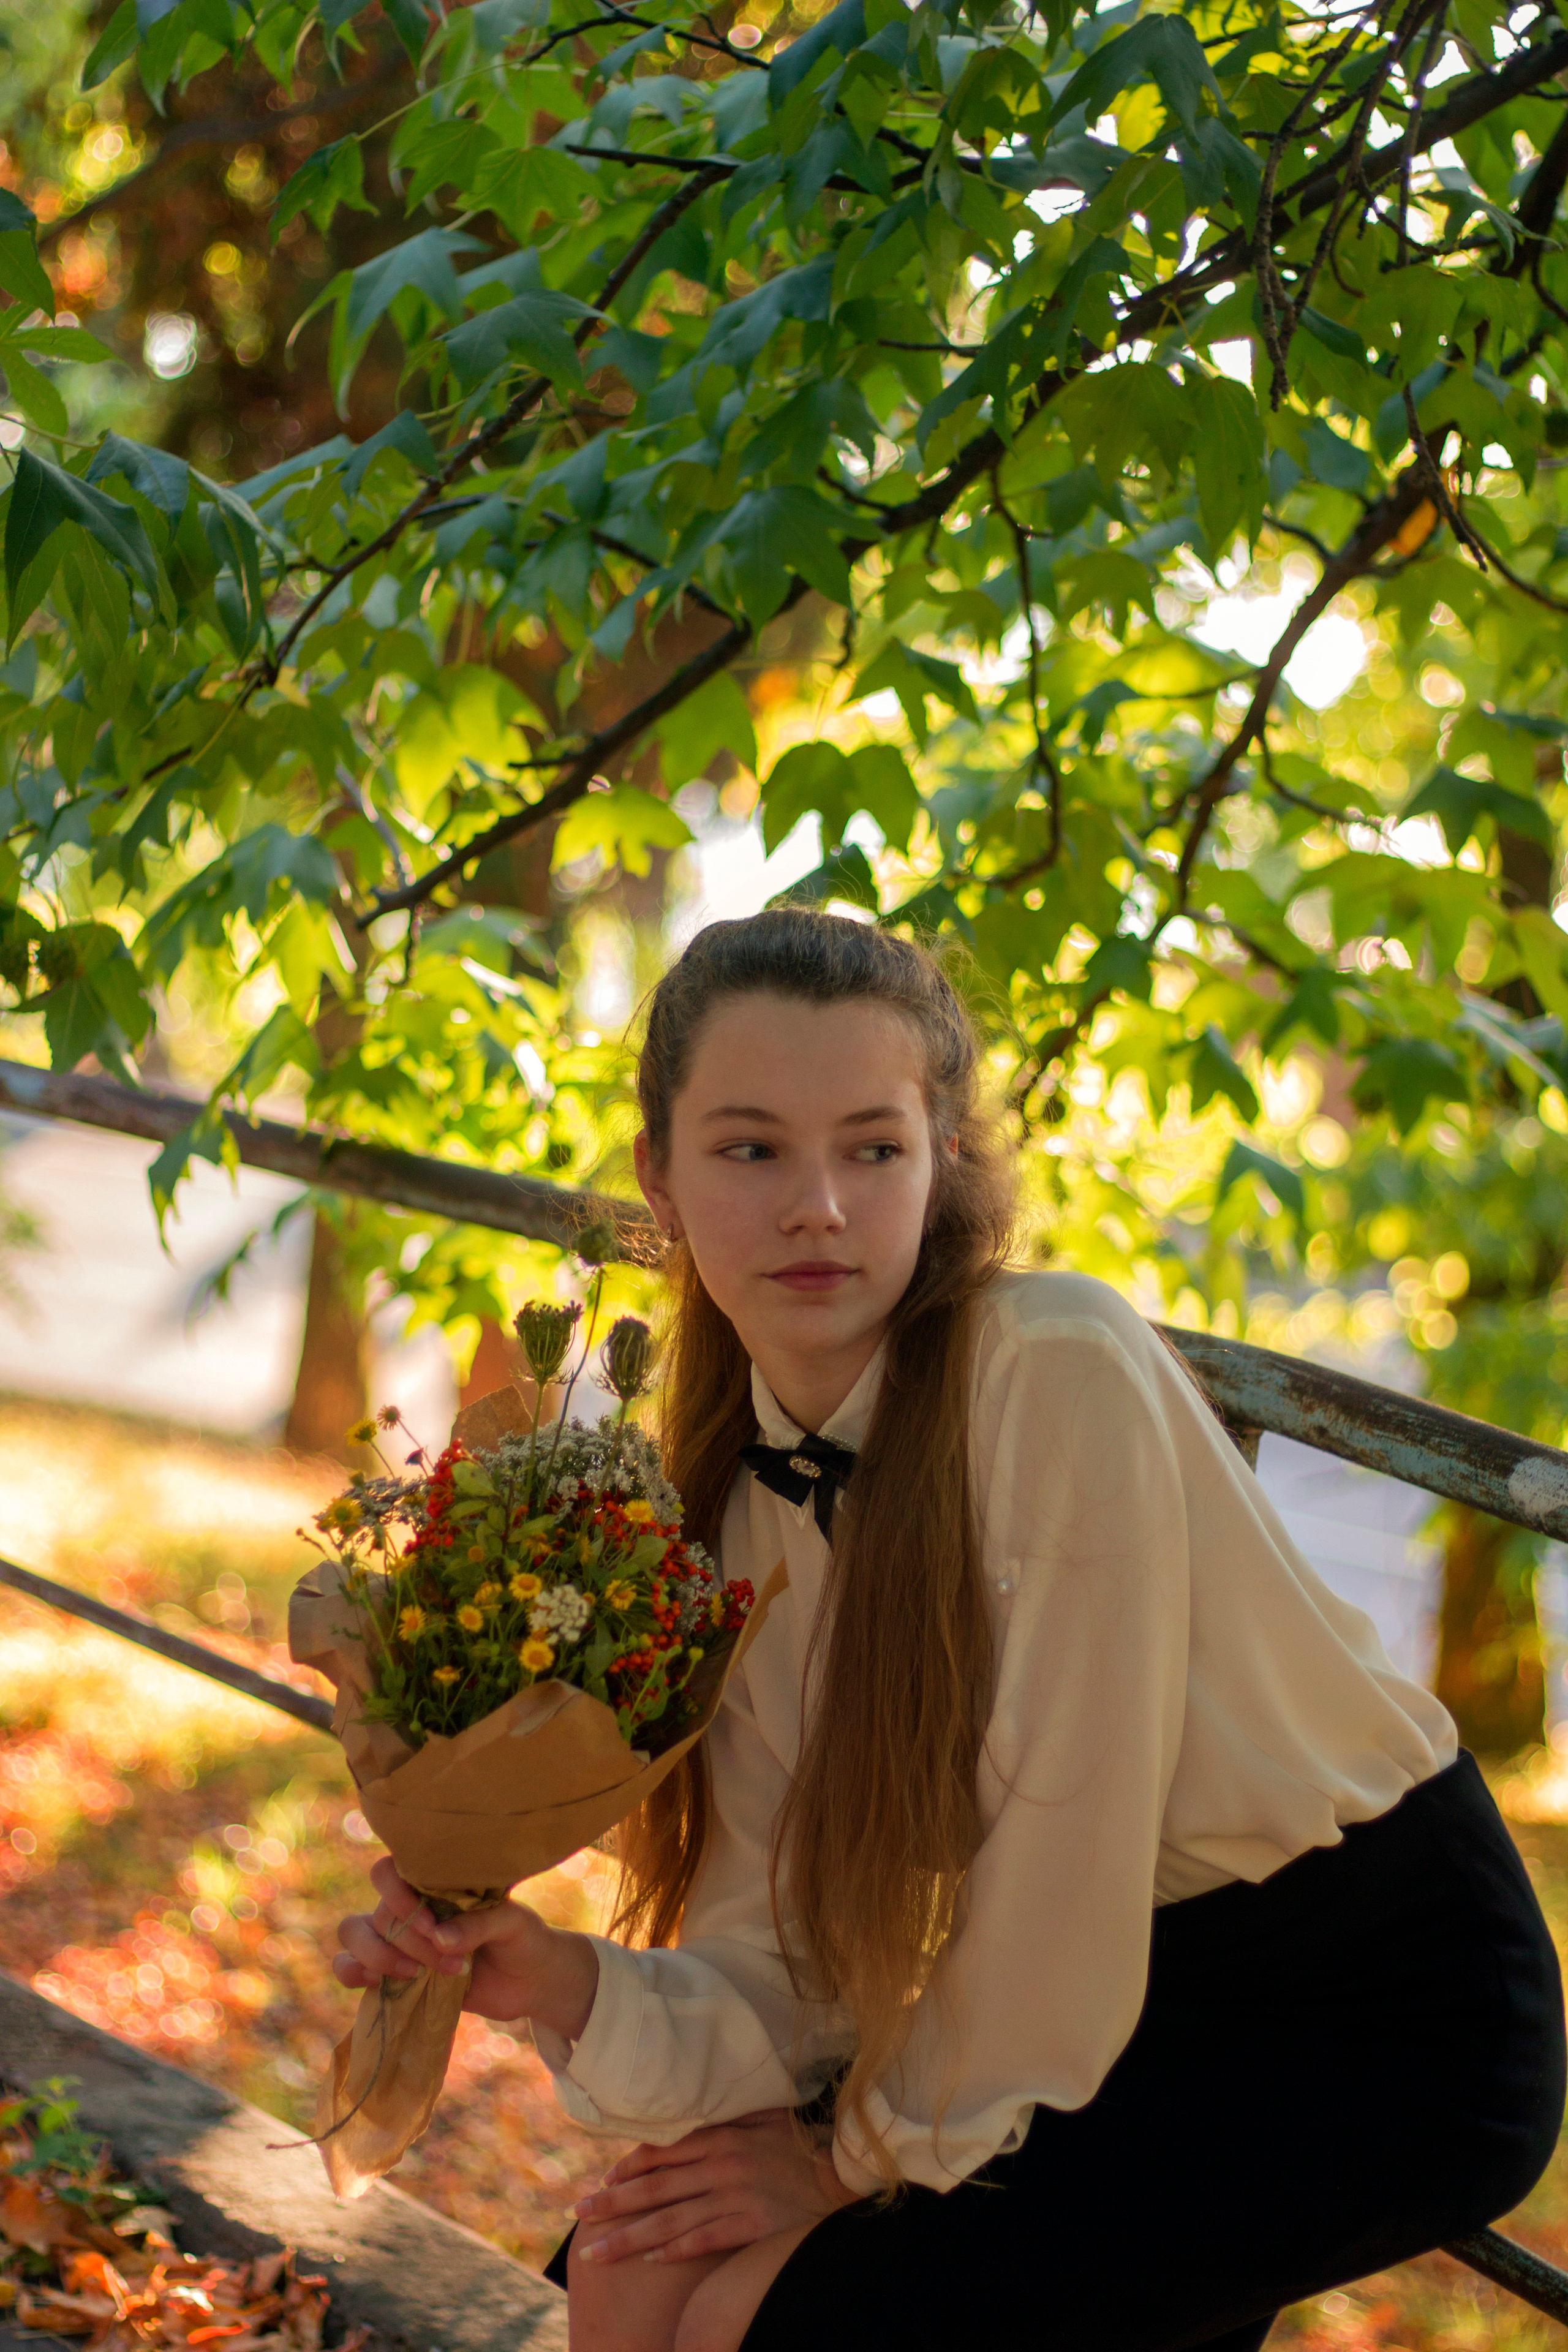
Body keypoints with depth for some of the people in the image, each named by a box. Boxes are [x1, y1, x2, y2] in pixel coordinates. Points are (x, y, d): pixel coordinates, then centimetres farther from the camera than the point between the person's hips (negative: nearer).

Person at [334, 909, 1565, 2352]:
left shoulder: (1063, 1372, -23)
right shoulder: (741, 1498, -2)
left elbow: (1059, 1866, -21)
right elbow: (780, 1975, -4)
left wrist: (874, 2157, -8)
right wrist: (565, 1987, -23)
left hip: (1386, 2022, -6)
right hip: (1125, 1998, 6)